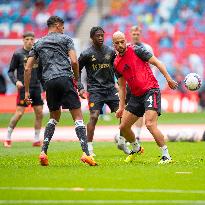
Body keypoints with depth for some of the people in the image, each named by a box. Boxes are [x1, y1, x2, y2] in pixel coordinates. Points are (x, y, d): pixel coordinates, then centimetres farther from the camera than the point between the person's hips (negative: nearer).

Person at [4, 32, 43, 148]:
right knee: (19, 113, -10)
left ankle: (37, 140, 12)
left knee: (39, 113, 2)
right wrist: (16, 81, -16)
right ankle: (8, 138, 3)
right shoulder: (18, 54, -3)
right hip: (23, 87, -4)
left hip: (36, 87, 4)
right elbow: (11, 71, 1)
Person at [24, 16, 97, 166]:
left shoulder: (38, 44, 20)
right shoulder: (65, 39, 10)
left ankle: (43, 151, 9)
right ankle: (86, 153, -18)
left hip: (49, 82, 4)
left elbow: (28, 68, 14)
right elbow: (74, 61, -3)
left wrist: (27, 91, 18)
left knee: (54, 117, 22)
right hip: (65, 79, -4)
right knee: (78, 117, -4)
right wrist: (76, 79, 11)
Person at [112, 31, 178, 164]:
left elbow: (157, 62, -6)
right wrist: (121, 107, 15)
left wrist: (168, 79, -15)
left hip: (151, 90, -7)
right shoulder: (117, 63, 12)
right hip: (136, 96, 7)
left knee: (150, 124, -23)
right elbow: (122, 86, 19)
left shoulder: (136, 50, -6)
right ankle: (136, 149, 35)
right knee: (123, 127, 8)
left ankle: (166, 156, -16)